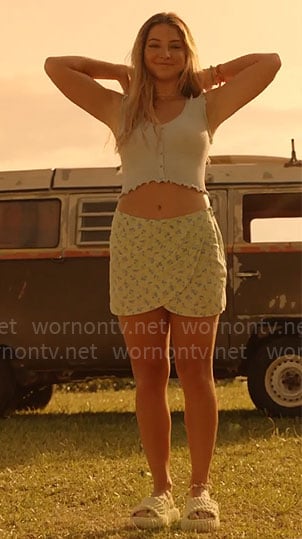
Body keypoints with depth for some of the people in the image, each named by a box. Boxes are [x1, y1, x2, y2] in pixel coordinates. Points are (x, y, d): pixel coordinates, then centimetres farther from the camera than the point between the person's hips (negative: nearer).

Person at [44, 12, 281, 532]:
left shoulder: (206, 107, 11)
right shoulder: (120, 108, 14)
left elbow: (270, 63, 8)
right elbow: (55, 66, 14)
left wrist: (209, 75, 15)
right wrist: (121, 72, 19)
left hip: (193, 239, -1)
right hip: (134, 240, 2)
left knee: (195, 373, -2)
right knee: (148, 377, 1)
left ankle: (200, 490, 4)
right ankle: (160, 491, 7)